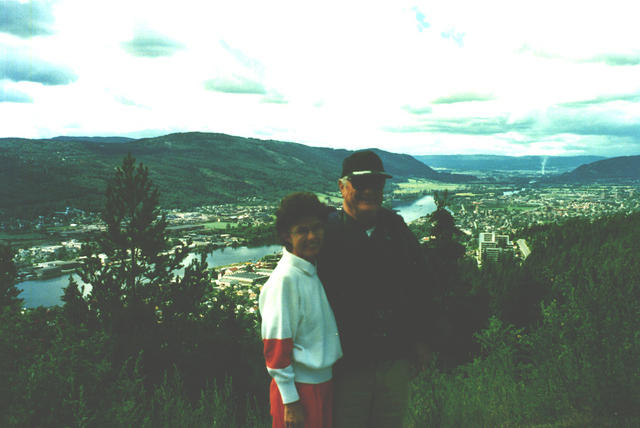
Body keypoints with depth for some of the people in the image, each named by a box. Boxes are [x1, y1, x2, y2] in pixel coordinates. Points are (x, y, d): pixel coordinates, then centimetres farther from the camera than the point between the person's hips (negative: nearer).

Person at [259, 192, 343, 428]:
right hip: (300, 388, -7)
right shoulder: (285, 279, -19)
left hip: (325, 382, 7)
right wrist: (290, 401, -15)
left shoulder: (316, 271, 4)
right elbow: (275, 345, -18)